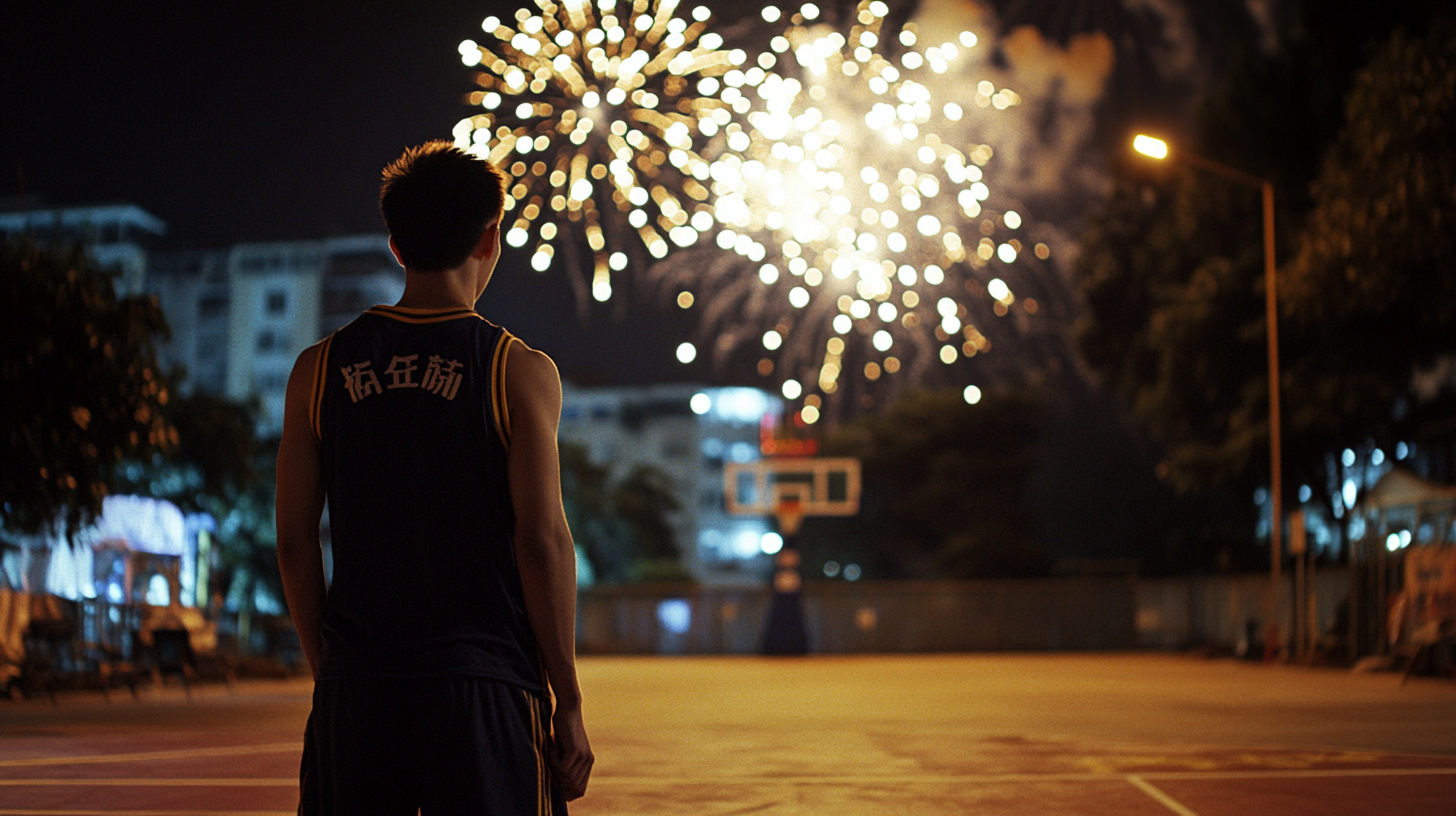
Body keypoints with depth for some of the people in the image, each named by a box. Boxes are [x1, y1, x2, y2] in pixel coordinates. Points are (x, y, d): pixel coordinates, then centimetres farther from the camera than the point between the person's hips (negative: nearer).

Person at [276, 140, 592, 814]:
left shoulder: (319, 370, 5)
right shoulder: (520, 372, -5)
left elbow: (294, 541, 6)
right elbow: (541, 541, -9)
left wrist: (329, 672, 16)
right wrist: (568, 704, -3)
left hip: (357, 689, 3)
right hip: (483, 684, -3)